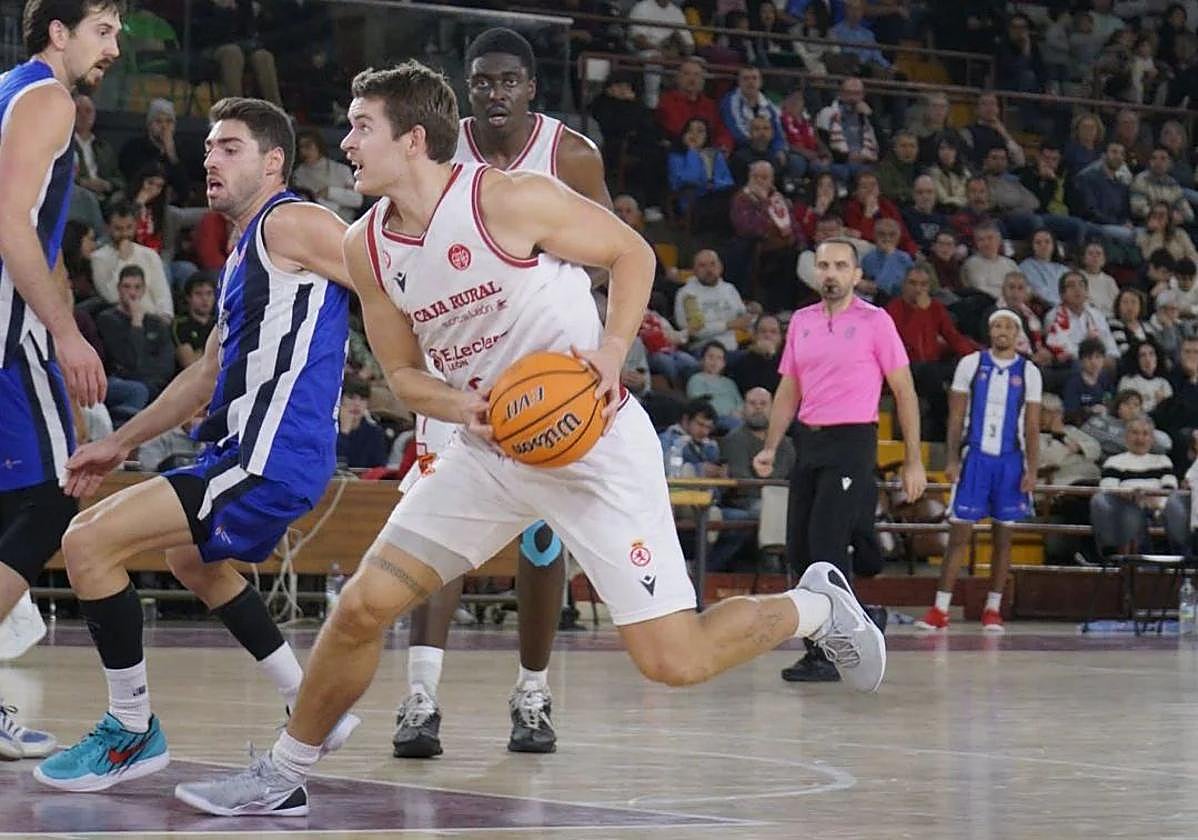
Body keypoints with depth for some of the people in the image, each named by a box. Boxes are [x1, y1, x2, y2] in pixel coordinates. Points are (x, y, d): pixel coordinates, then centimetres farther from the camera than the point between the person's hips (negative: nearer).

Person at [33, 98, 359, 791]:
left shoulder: (291, 224, -11)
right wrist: (122, 444, 29)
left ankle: (133, 732, -2)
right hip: (245, 450, 11)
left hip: (270, 459, -11)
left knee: (89, 542, -15)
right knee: (192, 559, 37)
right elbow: (210, 374, 28)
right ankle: (314, 707, 34)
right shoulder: (247, 250, 20)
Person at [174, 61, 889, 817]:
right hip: (491, 451, 6)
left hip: (593, 442, -6)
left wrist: (612, 351, -20)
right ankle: (285, 777, 18)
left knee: (675, 662, -10)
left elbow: (632, 252, -5)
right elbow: (404, 372, 10)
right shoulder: (367, 247, 1)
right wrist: (463, 407, -12)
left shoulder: (512, 199, -17)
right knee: (362, 607, -1)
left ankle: (816, 606, 18)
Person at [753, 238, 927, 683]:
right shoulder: (801, 321, 13)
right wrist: (771, 448, 9)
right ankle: (818, 646, 15)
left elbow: (904, 391, -1)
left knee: (826, 543, -14)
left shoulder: (875, 321, -3)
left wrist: (913, 461, -5)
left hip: (852, 441, -6)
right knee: (799, 547, 4)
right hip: (808, 441, 6)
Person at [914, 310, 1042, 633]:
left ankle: (993, 609, 12)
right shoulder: (971, 364, 3)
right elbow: (956, 415, 3)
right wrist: (952, 459, -5)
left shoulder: (1028, 372, 5)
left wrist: (1032, 470, -4)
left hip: (1010, 460, 1)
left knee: (1003, 535, 4)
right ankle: (940, 609, -6)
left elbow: (1032, 427, 4)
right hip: (975, 457, -1)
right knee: (960, 532, -5)